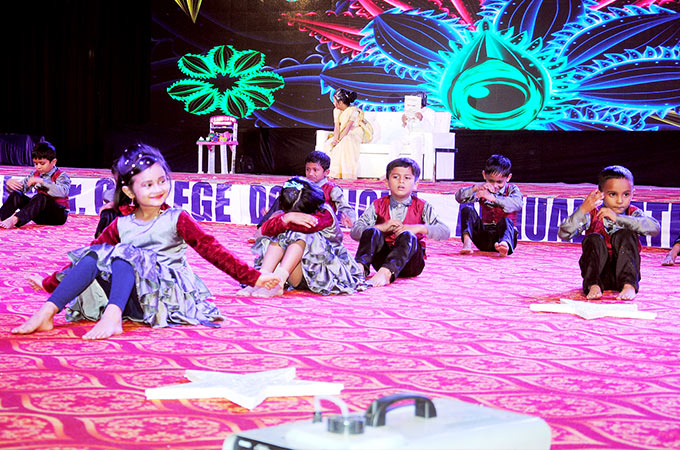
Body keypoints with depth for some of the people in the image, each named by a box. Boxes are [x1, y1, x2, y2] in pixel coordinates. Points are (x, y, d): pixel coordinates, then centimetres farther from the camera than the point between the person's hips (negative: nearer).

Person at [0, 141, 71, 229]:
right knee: (16, 195, -11)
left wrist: (41, 181, -35)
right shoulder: (35, 174, 11)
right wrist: (10, 183, -12)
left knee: (41, 197, -35)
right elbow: (22, 188, 11)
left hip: (59, 215, -6)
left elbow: (62, 192, -29)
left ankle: (15, 220, -53)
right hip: (41, 216, 6)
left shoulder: (61, 176, -9)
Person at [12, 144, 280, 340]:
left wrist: (252, 278, -9)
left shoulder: (177, 220, 4)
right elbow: (91, 253, 20)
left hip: (164, 293, -3)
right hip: (125, 300, 4)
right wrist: (50, 283, 19)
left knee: (125, 253, -26)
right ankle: (46, 313, -32)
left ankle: (112, 318, -52)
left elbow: (212, 250, -2)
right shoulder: (121, 226, 13)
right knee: (94, 255, -18)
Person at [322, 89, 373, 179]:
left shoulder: (353, 111, -17)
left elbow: (348, 128, -23)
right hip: (343, 135, 7)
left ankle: (348, 175, -39)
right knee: (328, 144, -20)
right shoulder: (336, 111, 6)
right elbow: (337, 127, -1)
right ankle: (334, 173, -21)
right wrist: (335, 138, -20)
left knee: (345, 143, -39)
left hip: (355, 134, -7)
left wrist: (339, 140, -30)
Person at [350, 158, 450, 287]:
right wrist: (382, 227, -14)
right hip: (383, 259, 2)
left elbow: (445, 232, -6)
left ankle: (386, 272, -57)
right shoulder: (378, 205, 11)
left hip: (409, 263, -2)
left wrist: (418, 228, -19)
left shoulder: (422, 207, 7)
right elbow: (354, 232, 0)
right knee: (371, 232, -23)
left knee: (407, 236, -32)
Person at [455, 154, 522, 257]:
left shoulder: (512, 189, 0)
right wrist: (476, 188, -22)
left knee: (506, 221, -35)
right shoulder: (483, 189, 9)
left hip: (503, 234, -3)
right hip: (483, 238, 3)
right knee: (467, 209, -13)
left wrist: (492, 197, -35)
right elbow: (459, 197, -3)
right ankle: (467, 242, -37)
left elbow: (517, 205, -25)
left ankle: (505, 245, -67)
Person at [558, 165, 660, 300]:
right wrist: (582, 210, -30)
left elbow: (655, 228, -26)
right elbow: (563, 234, -15)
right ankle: (593, 286, -27)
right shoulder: (592, 214, -4)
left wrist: (617, 218, -33)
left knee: (625, 236, -22)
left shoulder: (633, 214, -4)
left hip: (624, 273, 0)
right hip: (598, 273, 0)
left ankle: (629, 286, -28)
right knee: (594, 239, -23)